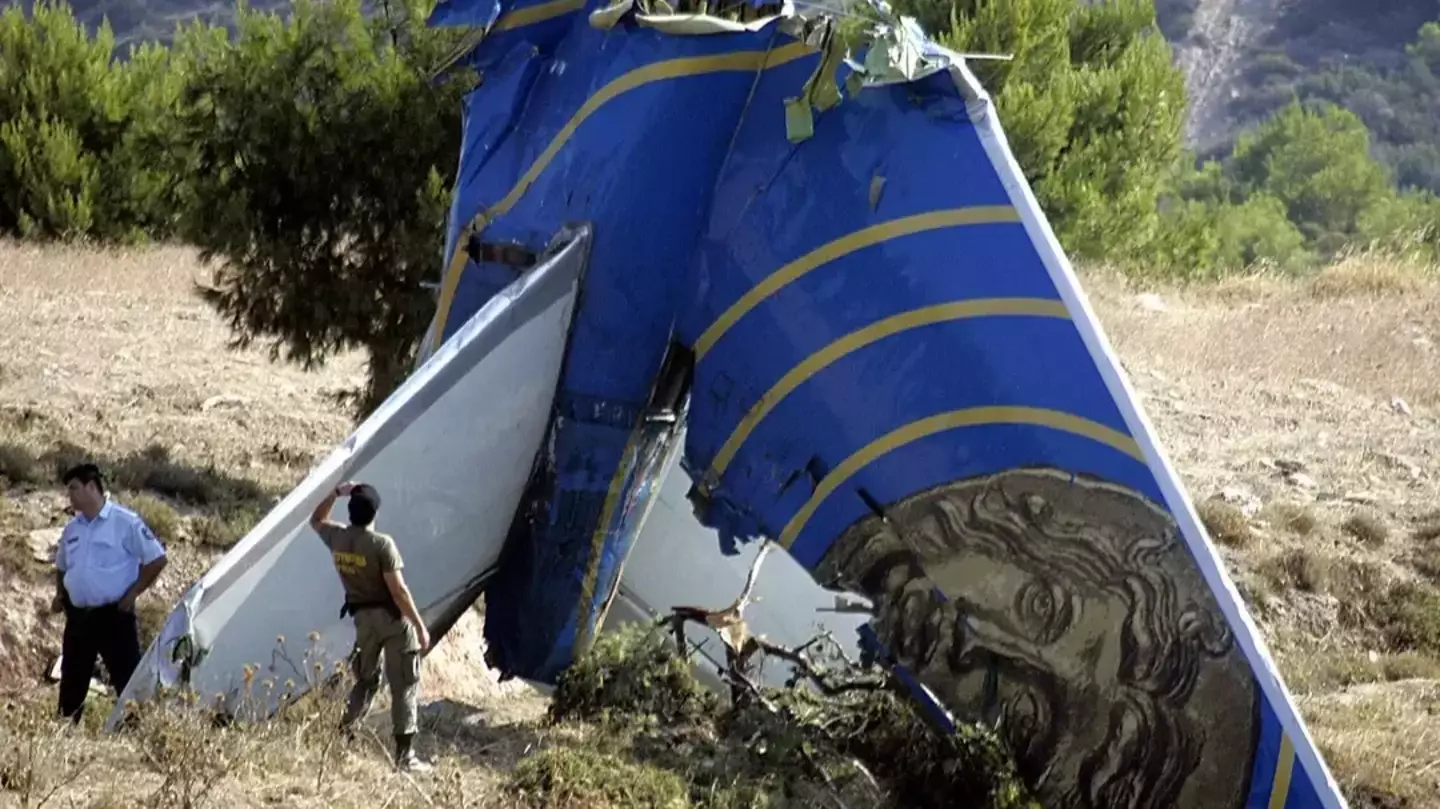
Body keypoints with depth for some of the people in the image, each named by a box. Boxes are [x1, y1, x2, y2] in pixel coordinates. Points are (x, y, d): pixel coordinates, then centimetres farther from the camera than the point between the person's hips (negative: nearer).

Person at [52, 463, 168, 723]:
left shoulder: (125, 522, -9)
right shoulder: (72, 528, 12)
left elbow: (157, 559, -9)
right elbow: (62, 567, 29)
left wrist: (132, 594, -10)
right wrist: (60, 594, 11)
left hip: (114, 615, -6)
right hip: (78, 616, 7)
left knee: (128, 681, -8)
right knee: (72, 682, 12)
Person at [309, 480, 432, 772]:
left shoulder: (337, 537, -5)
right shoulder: (382, 544, -22)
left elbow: (316, 520, 20)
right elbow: (398, 591, -21)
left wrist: (336, 493, 10)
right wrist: (420, 626, -14)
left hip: (362, 617, 6)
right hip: (392, 617, -6)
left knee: (365, 680, 22)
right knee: (404, 685, 1)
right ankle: (404, 754, -2)